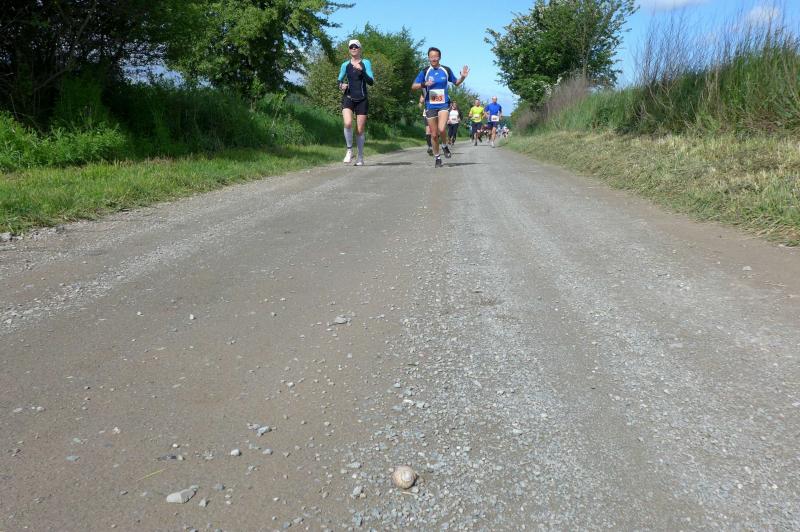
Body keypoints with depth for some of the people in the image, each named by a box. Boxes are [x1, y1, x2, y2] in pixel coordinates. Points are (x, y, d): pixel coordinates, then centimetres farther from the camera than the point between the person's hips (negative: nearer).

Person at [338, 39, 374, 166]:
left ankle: (360, 158, 13)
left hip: (362, 100, -1)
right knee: (348, 123, -25)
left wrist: (361, 70, -20)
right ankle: (349, 150, -7)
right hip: (348, 98, 1)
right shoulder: (345, 65, 10)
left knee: (360, 130, 0)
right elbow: (340, 80, 21)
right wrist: (341, 85, -2)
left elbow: (371, 81, -5)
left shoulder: (365, 63, 4)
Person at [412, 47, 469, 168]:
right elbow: (413, 87, -1)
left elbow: (456, 83, 17)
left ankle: (444, 145, 7)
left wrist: (463, 77, -3)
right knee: (434, 135, 4)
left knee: (441, 130, -24)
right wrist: (424, 84, -18)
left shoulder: (446, 70, 4)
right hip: (430, 106, 1)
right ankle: (437, 158, 21)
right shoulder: (424, 72, 2)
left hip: (444, 104, -1)